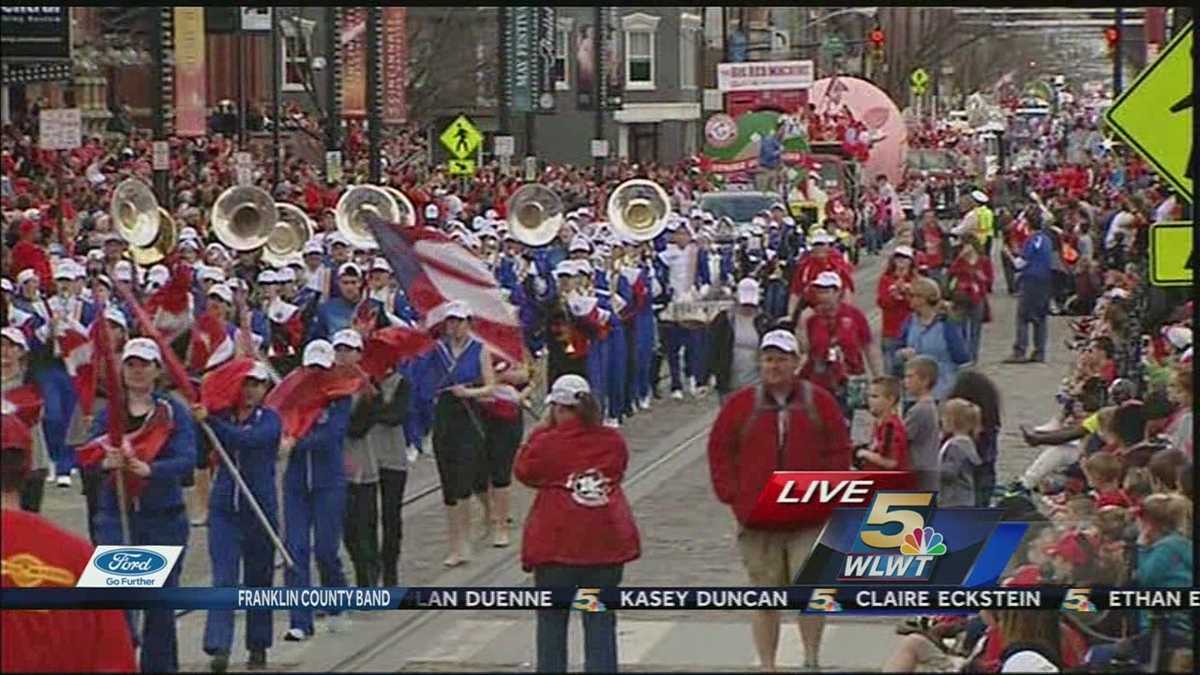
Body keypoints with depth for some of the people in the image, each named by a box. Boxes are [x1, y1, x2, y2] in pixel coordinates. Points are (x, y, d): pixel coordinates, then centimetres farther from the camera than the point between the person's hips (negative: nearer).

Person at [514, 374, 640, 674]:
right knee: (600, 621, 7)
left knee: (552, 619, 8)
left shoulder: (546, 443, -11)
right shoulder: (613, 441, 0)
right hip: (607, 541, 3)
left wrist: (541, 429, 10)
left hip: (557, 545, -3)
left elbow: (523, 471, 5)